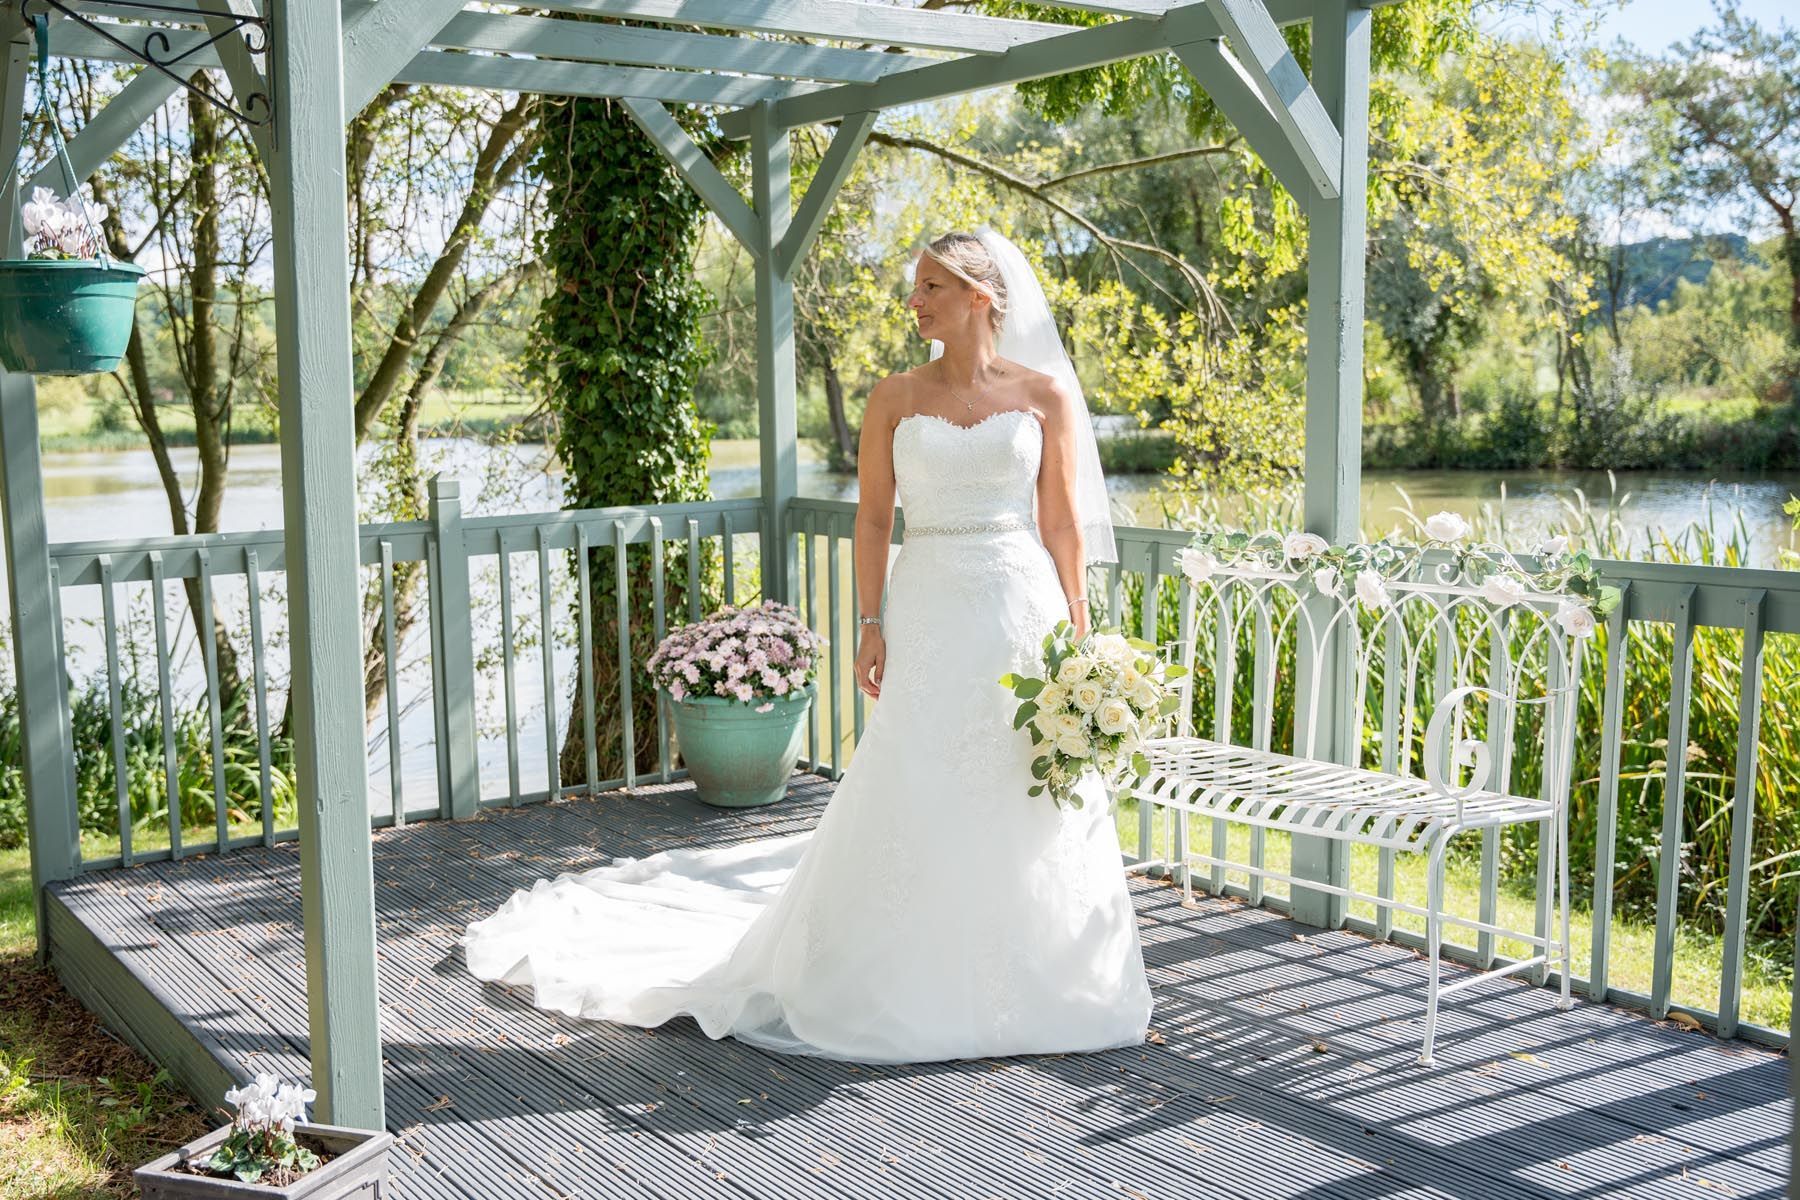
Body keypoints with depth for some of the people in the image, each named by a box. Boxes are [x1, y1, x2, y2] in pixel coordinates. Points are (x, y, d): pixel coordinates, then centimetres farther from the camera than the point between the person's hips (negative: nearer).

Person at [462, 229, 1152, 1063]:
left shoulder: (1047, 394, 4)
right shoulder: (894, 399, 5)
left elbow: (1064, 524, 4)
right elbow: (874, 519, 4)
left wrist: (1077, 632, 0)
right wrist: (872, 625, -4)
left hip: (1022, 606, 0)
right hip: (929, 611, 0)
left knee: (1026, 805, 4)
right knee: (912, 800, 1)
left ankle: (1026, 986, 21)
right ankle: (909, 988, 17)